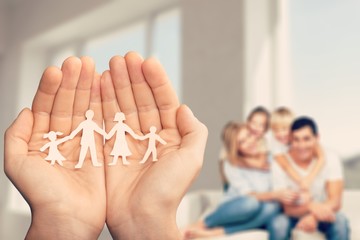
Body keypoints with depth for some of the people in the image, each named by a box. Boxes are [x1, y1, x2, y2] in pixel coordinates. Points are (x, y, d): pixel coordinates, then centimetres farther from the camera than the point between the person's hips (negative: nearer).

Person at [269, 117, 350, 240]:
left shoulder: (330, 159, -15)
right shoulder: (280, 164, -20)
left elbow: (335, 202, -21)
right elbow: (288, 209, -21)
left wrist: (313, 216, -42)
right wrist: (311, 207, -43)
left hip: (321, 216, 1)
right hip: (293, 215, -1)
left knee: (340, 221, -29)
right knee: (278, 224, -32)